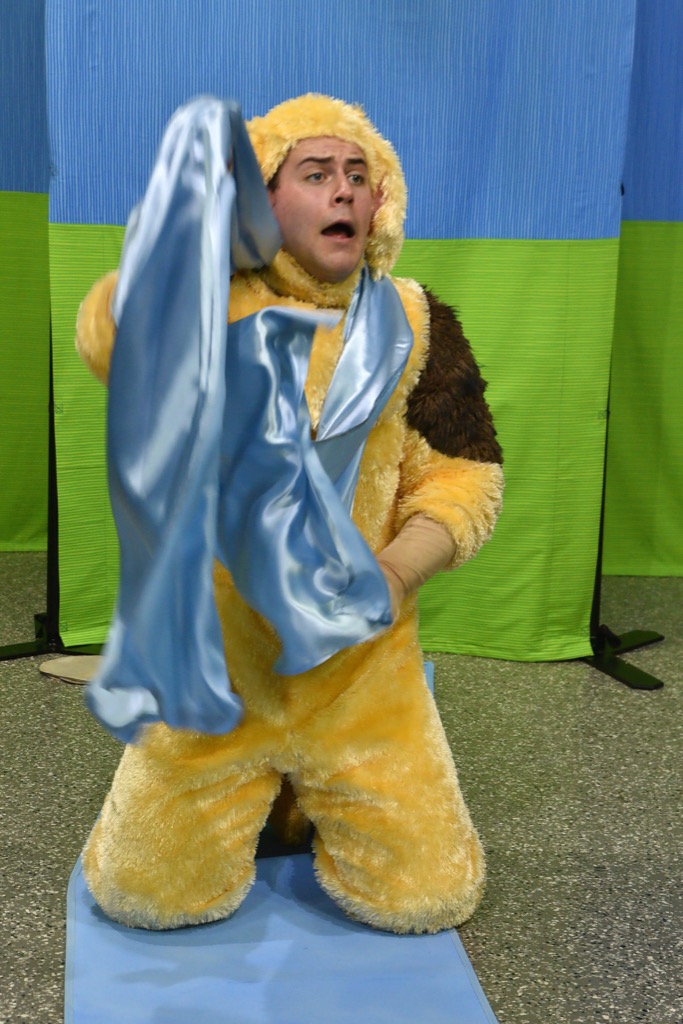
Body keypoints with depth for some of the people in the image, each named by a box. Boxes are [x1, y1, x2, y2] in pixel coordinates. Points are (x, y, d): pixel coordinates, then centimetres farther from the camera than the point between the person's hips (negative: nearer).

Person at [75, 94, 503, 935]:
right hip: (213, 663, -1)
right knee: (145, 894, 4)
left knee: (427, 893, 5)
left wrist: (397, 568, -19)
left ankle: (309, 797, 35)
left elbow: (466, 472, -2)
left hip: (359, 670, 1)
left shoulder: (412, 322, 0)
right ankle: (250, 797, 35)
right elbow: (107, 343, -25)